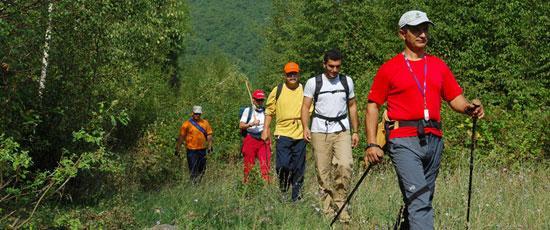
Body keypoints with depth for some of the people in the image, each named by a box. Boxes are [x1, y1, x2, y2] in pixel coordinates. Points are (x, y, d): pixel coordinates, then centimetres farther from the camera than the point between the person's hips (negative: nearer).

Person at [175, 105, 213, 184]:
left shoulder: (205, 123, 8)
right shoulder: (187, 124, -3)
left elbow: (209, 135, 8)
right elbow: (181, 137, -1)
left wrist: (209, 146, -5)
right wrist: (177, 149, -2)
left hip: (202, 150, 4)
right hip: (191, 150, -4)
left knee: (202, 169, 9)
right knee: (193, 169, -4)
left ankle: (198, 183, 25)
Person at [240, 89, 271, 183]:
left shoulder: (265, 111, 13)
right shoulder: (248, 110, 2)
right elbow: (241, 125, -5)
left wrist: (269, 141, 13)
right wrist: (251, 124, -21)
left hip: (263, 140, 2)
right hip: (250, 139, -2)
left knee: (265, 164, -8)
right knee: (249, 165, -1)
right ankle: (245, 181, 6)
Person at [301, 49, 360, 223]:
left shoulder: (347, 81, 12)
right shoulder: (313, 82, 4)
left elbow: (352, 106, 18)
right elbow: (306, 106, 0)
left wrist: (355, 131, 13)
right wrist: (305, 127, -15)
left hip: (342, 130, 1)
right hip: (320, 131, -1)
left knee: (345, 164, -19)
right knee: (323, 171, -1)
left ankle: (340, 202, -5)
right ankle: (328, 210, 7)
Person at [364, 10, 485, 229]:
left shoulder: (439, 66, 16)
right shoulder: (389, 69, 3)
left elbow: (455, 98, 15)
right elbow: (373, 105, 3)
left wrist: (469, 108, -9)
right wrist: (371, 144, -7)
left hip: (434, 140, 5)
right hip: (404, 141, -5)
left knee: (422, 200, 12)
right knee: (419, 200, -15)